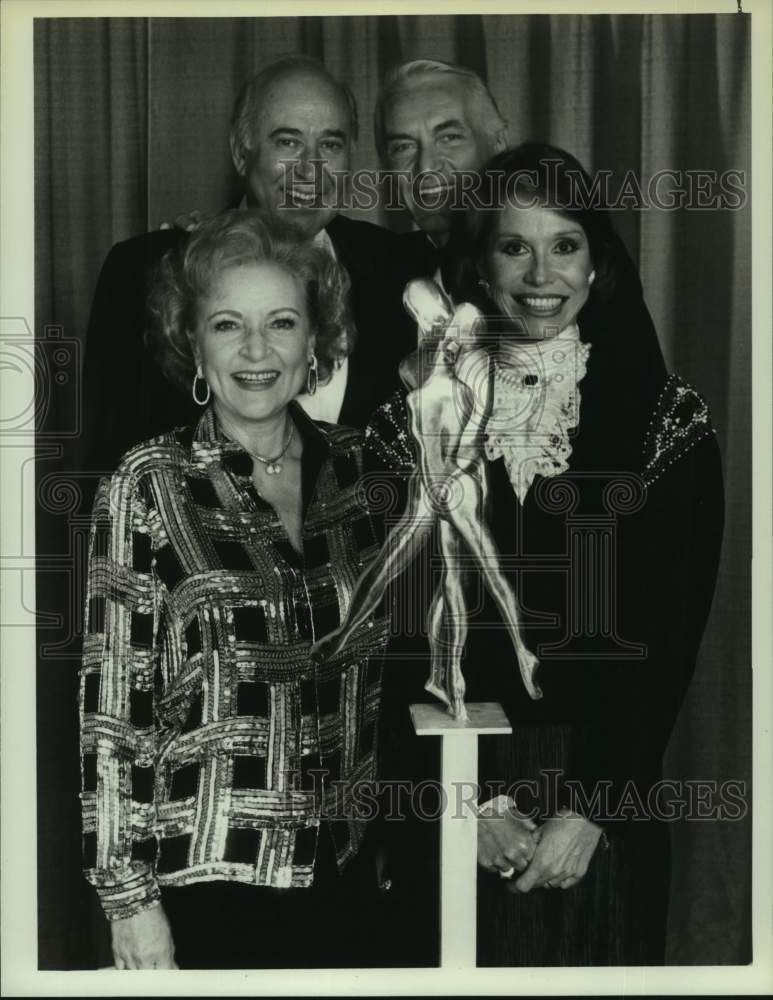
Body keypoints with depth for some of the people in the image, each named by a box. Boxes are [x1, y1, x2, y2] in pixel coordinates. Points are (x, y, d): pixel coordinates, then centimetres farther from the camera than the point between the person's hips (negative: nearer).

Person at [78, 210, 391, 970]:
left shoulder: (353, 466, 1)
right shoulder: (150, 484, -10)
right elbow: (111, 700, -9)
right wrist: (128, 895, -10)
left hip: (343, 872, 4)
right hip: (206, 883, -4)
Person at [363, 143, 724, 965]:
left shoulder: (665, 421, -2)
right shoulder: (416, 417, 0)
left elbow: (669, 636, -6)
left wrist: (589, 809, -12)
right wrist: (472, 800, -10)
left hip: (603, 809, 0)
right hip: (447, 799, 1)